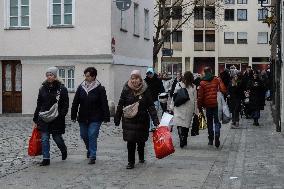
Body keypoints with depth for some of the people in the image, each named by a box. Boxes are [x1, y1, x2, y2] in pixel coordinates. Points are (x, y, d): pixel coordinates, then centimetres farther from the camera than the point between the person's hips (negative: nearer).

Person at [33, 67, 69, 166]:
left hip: (57, 119, -3)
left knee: (57, 137, 6)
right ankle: (46, 159, 8)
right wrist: (35, 119, 11)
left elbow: (65, 105, -5)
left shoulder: (62, 89, -5)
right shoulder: (43, 89, 7)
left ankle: (64, 150, 37)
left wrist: (60, 115, -19)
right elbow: (39, 105, 11)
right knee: (44, 139, 0)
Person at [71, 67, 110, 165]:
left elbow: (104, 104, -7)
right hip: (83, 117, 5)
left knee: (92, 136, -9)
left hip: (95, 118, -4)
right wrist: (73, 115, 5)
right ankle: (89, 150, 41)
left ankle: (92, 156, 1)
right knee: (84, 135, 14)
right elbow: (75, 102, 7)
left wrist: (106, 118, -10)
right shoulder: (81, 87, 3)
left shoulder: (100, 89, -8)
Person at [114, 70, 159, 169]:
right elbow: (120, 105, 4)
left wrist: (155, 120, -11)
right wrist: (117, 118, 4)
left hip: (142, 120, 1)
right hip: (129, 120, 0)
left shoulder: (145, 90, -4)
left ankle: (141, 157, 39)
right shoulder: (126, 90, -3)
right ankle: (131, 162, 6)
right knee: (130, 142, -5)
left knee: (141, 141, 13)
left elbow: (151, 106, -4)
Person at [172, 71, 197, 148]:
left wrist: (173, 108, 9)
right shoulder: (193, 87, 0)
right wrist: (195, 111, 9)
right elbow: (195, 100, 3)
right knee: (187, 124, 12)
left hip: (179, 108, -2)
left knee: (180, 124, -4)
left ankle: (182, 139, -23)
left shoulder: (179, 85, -3)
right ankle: (184, 141, 19)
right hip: (189, 110, 2)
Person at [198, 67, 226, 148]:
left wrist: (200, 106, 6)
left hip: (208, 105, 1)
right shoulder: (217, 80, -3)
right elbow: (223, 90, -11)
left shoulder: (202, 83, -2)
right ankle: (217, 134, -19)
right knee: (217, 121, 6)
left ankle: (211, 139, 15)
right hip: (216, 104, -1)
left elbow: (200, 96, -2)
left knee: (209, 122, 12)